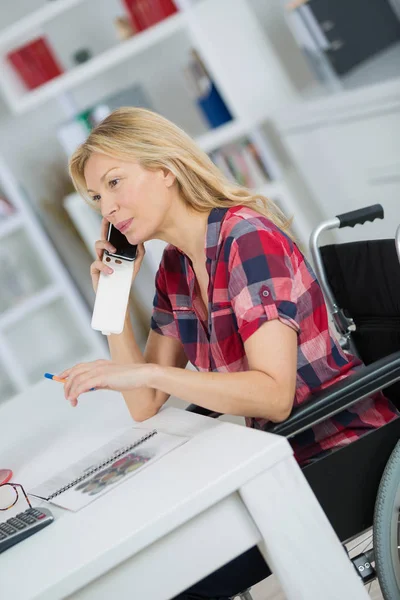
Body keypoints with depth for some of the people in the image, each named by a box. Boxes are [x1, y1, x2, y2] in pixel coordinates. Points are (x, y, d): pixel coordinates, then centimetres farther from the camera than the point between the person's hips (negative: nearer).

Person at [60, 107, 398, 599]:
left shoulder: (248, 237, -19)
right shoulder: (174, 267, 6)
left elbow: (274, 396, -27)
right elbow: (145, 407, 5)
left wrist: (147, 372, -30)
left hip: (343, 448, -7)